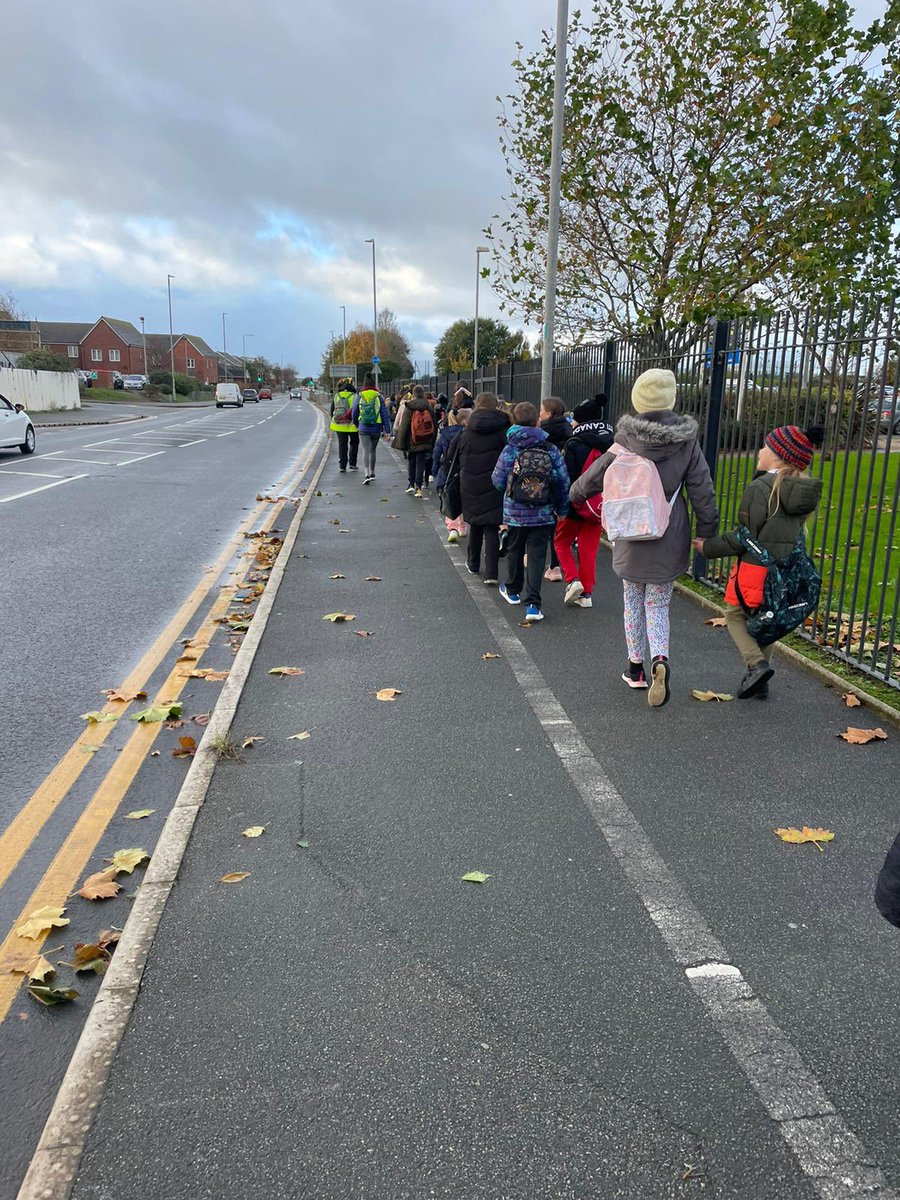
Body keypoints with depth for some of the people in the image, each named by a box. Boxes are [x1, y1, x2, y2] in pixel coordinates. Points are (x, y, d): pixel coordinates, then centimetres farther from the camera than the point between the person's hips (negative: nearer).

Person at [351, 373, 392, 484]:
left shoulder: (359, 396, -2)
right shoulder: (379, 397, -3)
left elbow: (354, 413, 6)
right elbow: (385, 414, -4)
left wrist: (356, 424, 25)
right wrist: (387, 431, -1)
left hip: (363, 429, -1)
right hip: (376, 429, 1)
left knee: (365, 451, -3)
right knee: (372, 451, 16)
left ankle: (367, 474, -19)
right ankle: (372, 473, 29)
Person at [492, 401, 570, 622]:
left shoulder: (510, 450, -8)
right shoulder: (551, 450, -5)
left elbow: (498, 481, -4)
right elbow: (563, 482, -2)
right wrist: (562, 509, 11)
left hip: (515, 513, 0)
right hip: (543, 514, 0)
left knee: (515, 550, 20)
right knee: (537, 555, 2)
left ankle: (512, 590, 40)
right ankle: (532, 603, -7)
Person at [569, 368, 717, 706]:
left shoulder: (626, 441, -8)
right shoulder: (686, 441, -6)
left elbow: (595, 476, 4)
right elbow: (702, 490, -3)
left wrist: (574, 494, 24)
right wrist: (706, 532, 6)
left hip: (631, 538, 0)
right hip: (670, 541, 0)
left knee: (633, 601, 17)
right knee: (657, 604, 10)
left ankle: (636, 666, 23)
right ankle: (659, 659, -14)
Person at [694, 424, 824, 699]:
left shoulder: (760, 488, -17)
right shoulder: (803, 490, 5)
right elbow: (794, 531, 11)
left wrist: (709, 547, -6)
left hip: (755, 569, -6)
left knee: (735, 616, 12)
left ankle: (756, 664, -7)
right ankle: (759, 681, 24)